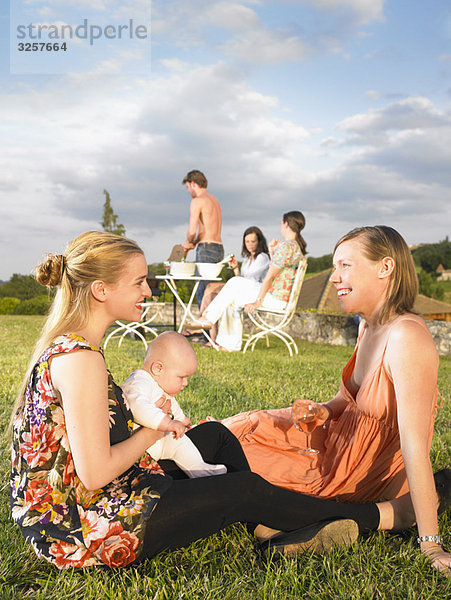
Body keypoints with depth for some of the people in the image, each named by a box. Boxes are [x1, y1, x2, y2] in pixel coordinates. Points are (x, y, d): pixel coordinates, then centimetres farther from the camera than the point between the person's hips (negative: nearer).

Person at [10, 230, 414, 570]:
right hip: (84, 532, -10)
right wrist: (154, 431, -12)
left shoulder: (63, 345, 5)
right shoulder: (80, 358, -27)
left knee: (216, 435, 14)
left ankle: (270, 530, 21)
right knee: (246, 491, -4)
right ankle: (383, 516, 14)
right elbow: (95, 473, -28)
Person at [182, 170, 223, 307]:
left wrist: (189, 241, 5)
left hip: (206, 249, -8)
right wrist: (194, 243, 16)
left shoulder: (197, 201, -7)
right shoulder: (214, 200, 20)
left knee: (202, 292, -6)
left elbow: (192, 230, -16)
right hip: (219, 248, 9)